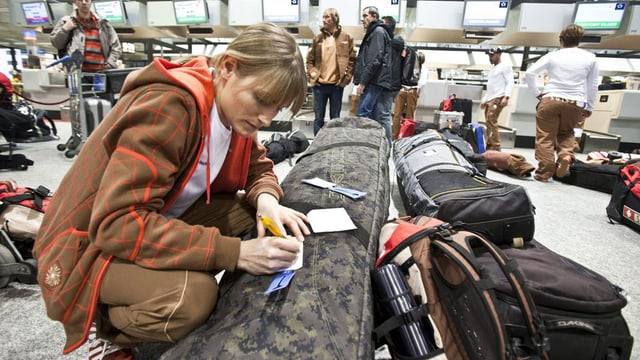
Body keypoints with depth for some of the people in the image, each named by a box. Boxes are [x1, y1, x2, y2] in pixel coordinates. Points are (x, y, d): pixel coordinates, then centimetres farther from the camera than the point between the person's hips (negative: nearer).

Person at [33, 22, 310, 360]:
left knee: (255, 212, -10)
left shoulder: (234, 108, -6)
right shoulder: (168, 107, -30)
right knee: (192, 296, -34)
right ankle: (109, 331, 3)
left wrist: (266, 200, -20)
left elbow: (258, 169, 5)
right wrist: (233, 252, -38)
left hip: (163, 221, 8)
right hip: (92, 244, -8)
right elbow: (118, 223, -34)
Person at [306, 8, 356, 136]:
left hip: (337, 84, -2)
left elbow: (352, 60, 2)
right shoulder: (317, 38, 9)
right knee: (318, 118, 6)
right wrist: (312, 76, -1)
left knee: (335, 118, 8)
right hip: (319, 84, 2)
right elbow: (310, 60, 11)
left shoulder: (346, 38, 3)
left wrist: (346, 78, -5)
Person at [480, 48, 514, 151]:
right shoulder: (492, 69, 28)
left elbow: (510, 82, -8)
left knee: (491, 121, -20)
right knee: (489, 123, 3)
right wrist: (484, 100, 22)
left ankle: (495, 147, -20)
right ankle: (489, 147, 4)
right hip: (489, 100, 9)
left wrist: (506, 97, -22)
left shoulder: (505, 66, 3)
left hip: (498, 99, -9)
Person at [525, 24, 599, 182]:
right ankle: (566, 155, -4)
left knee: (545, 137, 3)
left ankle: (544, 172, -1)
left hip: (550, 100, -2)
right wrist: (589, 107, 20)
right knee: (566, 133, 23)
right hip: (575, 104, 3)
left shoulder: (552, 56, 3)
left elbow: (529, 74, -1)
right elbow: (593, 86, 11)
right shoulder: (590, 58, 8)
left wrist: (537, 93, 8)